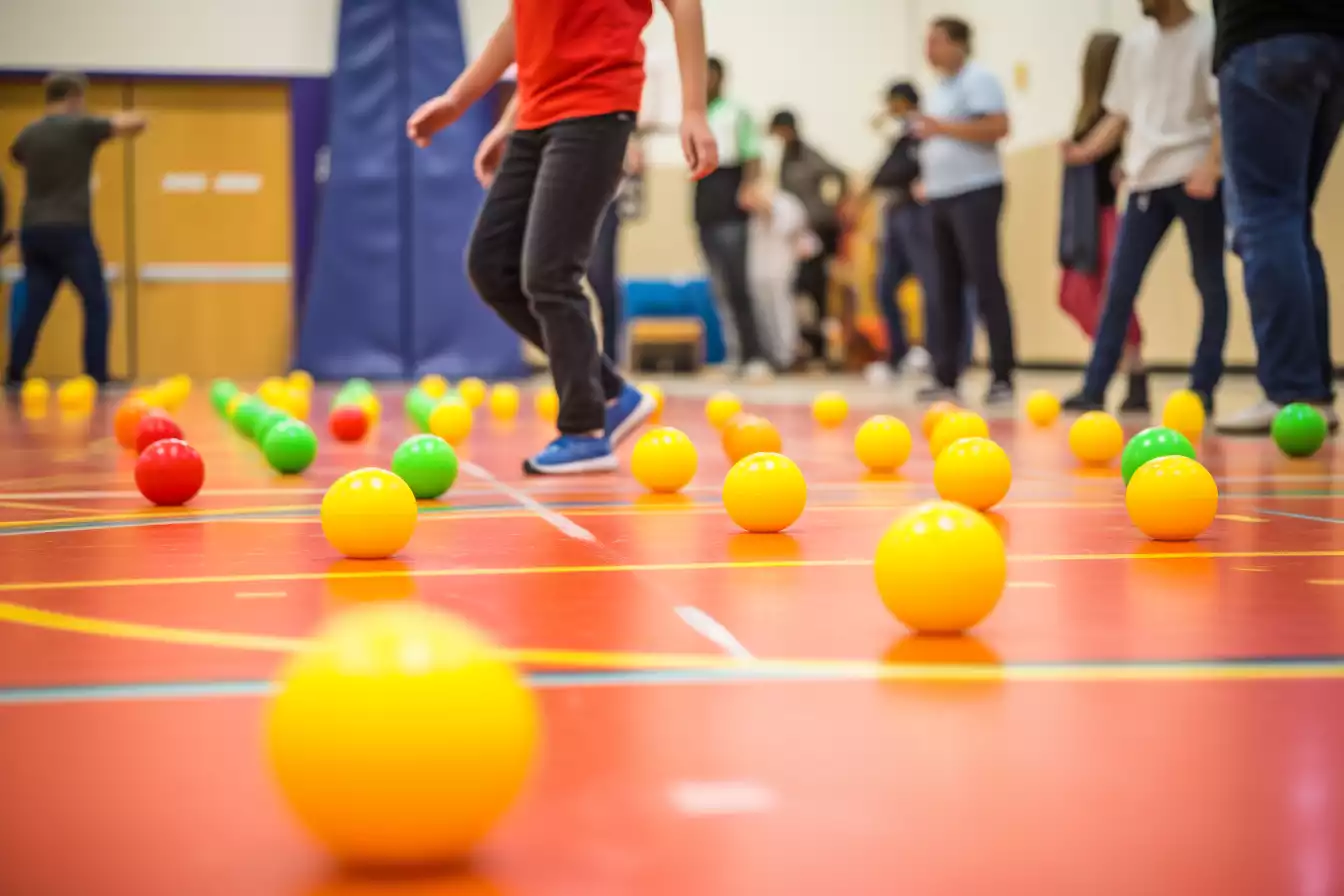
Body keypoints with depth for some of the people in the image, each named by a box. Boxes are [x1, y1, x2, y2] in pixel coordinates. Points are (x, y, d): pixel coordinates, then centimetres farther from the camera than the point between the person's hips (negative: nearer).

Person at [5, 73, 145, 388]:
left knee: (34, 308, 9)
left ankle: (14, 375, 5)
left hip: (33, 231, 6)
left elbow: (15, 156, 36)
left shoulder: (29, 134, 12)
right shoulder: (82, 127, -6)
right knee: (96, 305, 2)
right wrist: (113, 121, 13)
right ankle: (96, 377, -3)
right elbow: (137, 122, -6)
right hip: (70, 231, -6)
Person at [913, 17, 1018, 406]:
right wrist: (928, 177, 13)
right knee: (948, 289, 7)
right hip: (942, 197, 9)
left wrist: (943, 127, -18)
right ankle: (946, 377, 9)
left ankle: (1002, 377, -12)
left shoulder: (978, 79, -7)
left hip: (975, 193, -9)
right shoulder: (939, 88, 19)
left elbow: (998, 127, -19)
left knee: (986, 283, -12)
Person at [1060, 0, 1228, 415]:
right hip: (1146, 177, 5)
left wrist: (1210, 166, -23)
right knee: (1120, 285, 0)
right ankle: (1095, 387, 1)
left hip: (1196, 176, -5)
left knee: (1208, 281, 2)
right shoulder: (1135, 42, 14)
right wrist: (1087, 151, 3)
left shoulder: (1208, 36, -4)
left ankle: (1203, 387, 7)